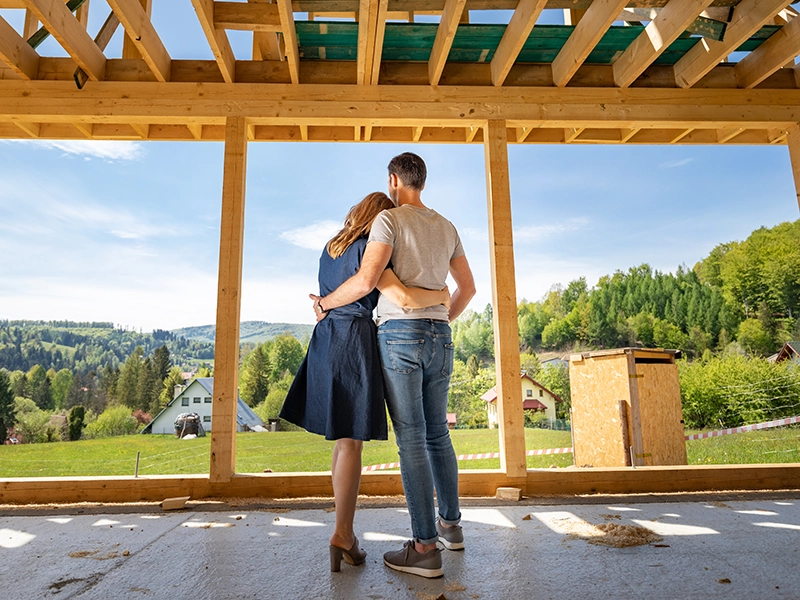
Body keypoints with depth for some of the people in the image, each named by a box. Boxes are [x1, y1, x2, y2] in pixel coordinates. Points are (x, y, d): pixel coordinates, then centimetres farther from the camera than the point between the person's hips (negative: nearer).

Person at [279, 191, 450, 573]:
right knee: (352, 440, -4)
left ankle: (345, 530, 19)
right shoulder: (367, 252, -10)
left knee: (343, 438, 13)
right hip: (354, 343, -8)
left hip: (325, 341, 8)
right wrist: (441, 295, -2)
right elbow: (403, 299, -19)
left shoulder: (330, 249, 16)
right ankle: (342, 534, -3)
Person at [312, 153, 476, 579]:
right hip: (439, 338, 7)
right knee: (437, 434, 16)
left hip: (399, 334, -7)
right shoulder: (447, 227, 17)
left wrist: (325, 303, 0)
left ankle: (425, 547, 0)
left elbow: (366, 280, -17)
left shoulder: (389, 219, -5)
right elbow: (467, 287, 22)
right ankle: (450, 524, 28)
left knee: (411, 438, -5)